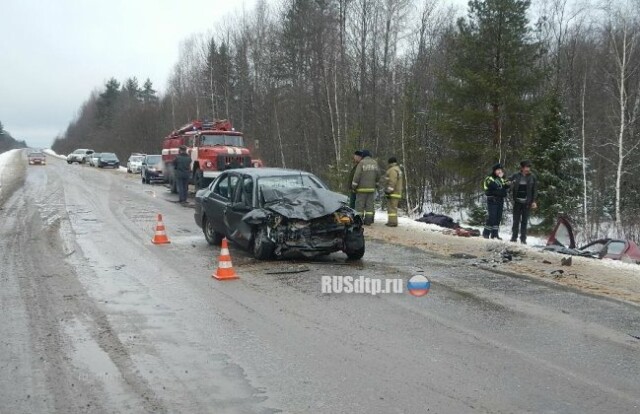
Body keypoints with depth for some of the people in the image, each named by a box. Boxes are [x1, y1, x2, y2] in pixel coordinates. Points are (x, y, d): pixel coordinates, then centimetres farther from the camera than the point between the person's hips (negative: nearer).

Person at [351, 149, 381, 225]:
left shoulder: (362, 163, -8)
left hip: (362, 188, -5)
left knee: (360, 204, -1)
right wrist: (375, 183, 25)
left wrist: (354, 186, -7)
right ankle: (368, 221, 5)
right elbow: (378, 175, 10)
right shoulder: (374, 163, 7)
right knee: (369, 204, 7)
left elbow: (357, 175, -13)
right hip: (371, 188, 5)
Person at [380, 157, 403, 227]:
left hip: (392, 193, -11)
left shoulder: (393, 170, -13)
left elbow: (392, 182, -21)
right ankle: (392, 221, 16)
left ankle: (393, 222, -14)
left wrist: (388, 191, -21)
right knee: (393, 207, 13)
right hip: (397, 192, 11)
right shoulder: (398, 170, 22)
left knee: (392, 207, -11)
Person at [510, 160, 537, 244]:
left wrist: (533, 201, -1)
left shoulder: (532, 177, 2)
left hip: (527, 202, 0)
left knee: (525, 221, 4)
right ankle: (514, 237, 9)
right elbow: (511, 188, 5)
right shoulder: (515, 176, 1)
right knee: (516, 220, 2)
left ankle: (523, 239, 10)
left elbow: (534, 190, 4)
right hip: (517, 201, 0)